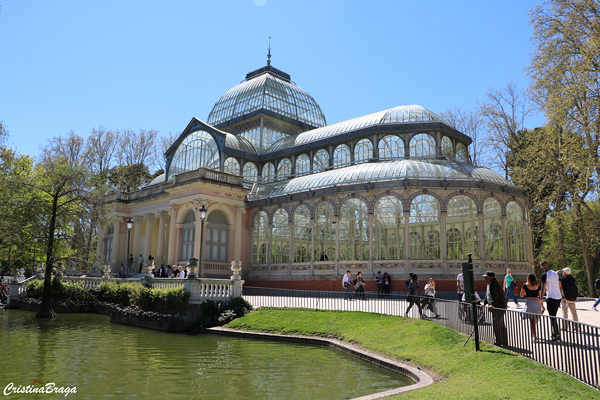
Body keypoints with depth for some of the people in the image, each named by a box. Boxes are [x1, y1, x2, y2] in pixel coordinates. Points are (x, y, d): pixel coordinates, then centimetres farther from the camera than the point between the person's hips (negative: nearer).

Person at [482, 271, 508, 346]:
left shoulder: (494, 284, -18)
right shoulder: (489, 284, 16)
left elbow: (495, 296, -28)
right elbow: (487, 295, 26)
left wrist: (492, 305, -36)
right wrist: (484, 303, 21)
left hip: (499, 307, -11)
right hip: (496, 307, 11)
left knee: (496, 324, -11)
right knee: (501, 325, 15)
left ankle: (499, 342, -6)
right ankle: (505, 342, 23)